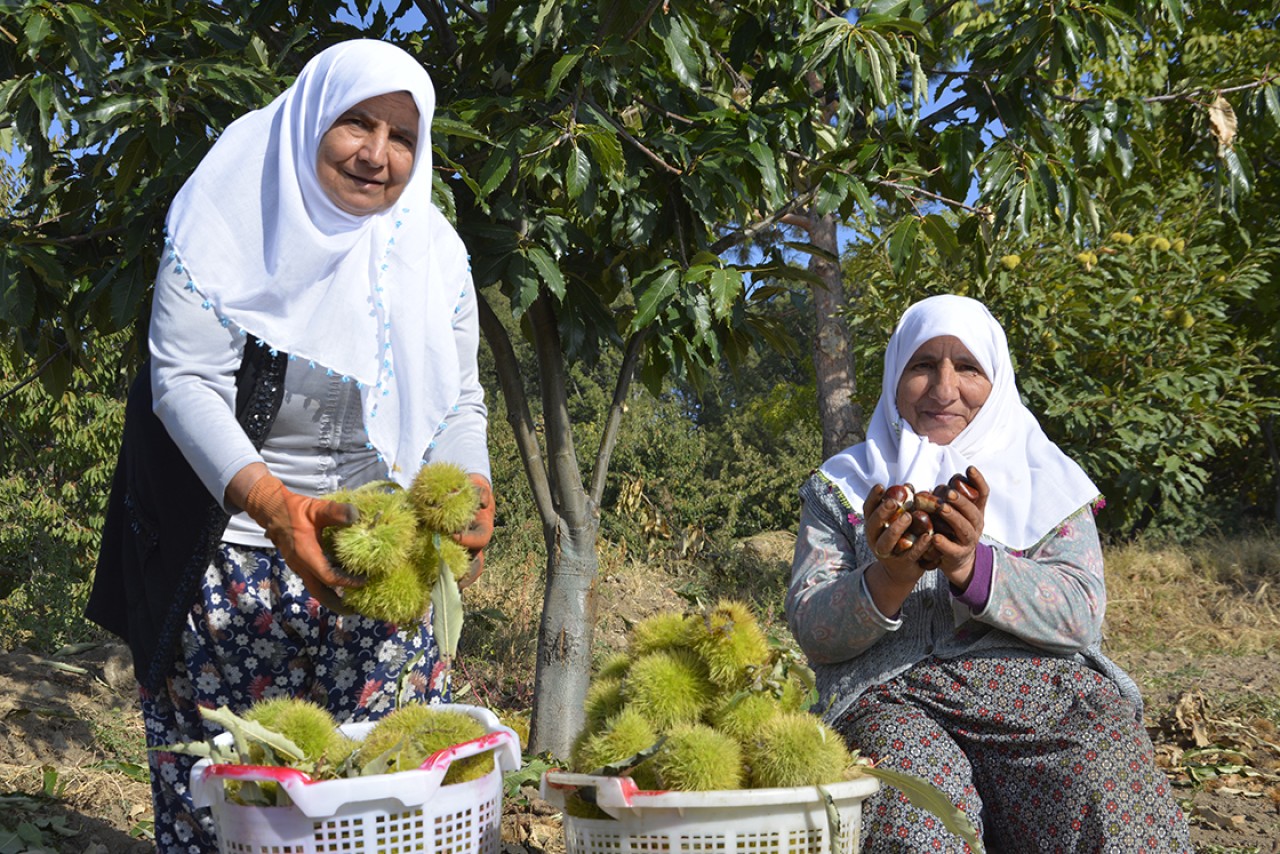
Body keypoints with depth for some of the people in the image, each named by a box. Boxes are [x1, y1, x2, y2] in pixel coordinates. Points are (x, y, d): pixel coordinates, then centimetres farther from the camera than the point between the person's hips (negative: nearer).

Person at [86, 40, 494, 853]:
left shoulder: (434, 253, 4)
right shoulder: (229, 222, -8)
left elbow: (457, 401, 6)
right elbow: (183, 381, -14)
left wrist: (471, 492, -15)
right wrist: (267, 501, -29)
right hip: (233, 552, -3)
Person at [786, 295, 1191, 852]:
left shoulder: (1044, 478, 14)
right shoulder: (843, 484, 12)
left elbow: (1083, 615, -1)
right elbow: (809, 630, 3)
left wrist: (971, 567, -19)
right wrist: (887, 582, -18)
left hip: (1048, 695, 2)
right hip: (896, 698, -1)